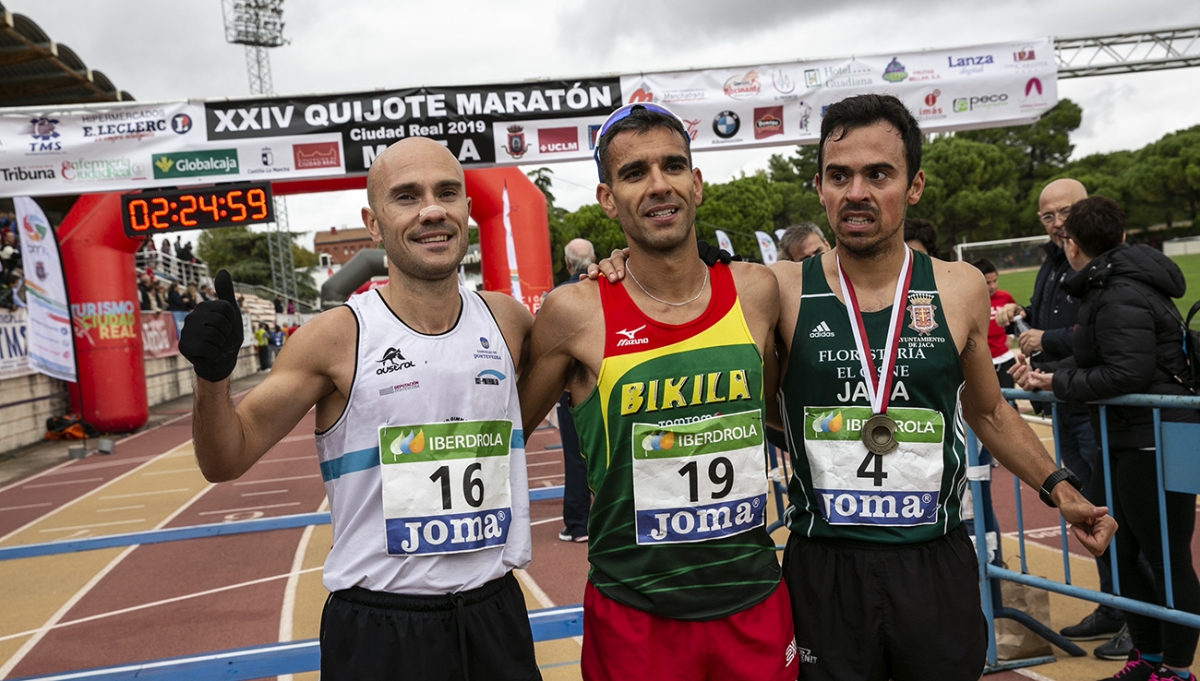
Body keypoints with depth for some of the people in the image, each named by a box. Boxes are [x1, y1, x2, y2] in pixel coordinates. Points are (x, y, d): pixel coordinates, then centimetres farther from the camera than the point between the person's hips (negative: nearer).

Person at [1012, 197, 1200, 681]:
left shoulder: (1120, 297, -19)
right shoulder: (1108, 288, 12)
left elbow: (1127, 374, -25)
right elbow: (1095, 357, 15)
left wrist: (1058, 382, -15)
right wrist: (1047, 374, 5)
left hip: (1154, 444, -11)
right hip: (1127, 442, 11)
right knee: (1121, 553, 17)